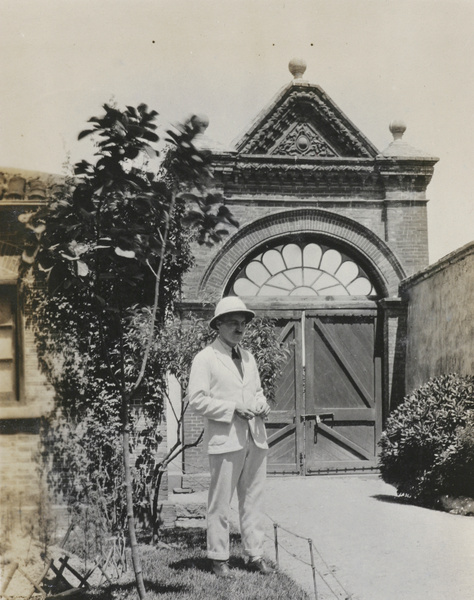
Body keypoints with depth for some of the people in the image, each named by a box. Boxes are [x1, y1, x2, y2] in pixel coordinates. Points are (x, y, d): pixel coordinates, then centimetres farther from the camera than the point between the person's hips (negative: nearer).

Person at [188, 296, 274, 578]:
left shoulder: (249, 357, 18)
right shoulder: (206, 358, -3)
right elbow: (197, 399, -9)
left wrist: (262, 404, 4)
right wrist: (233, 408, -16)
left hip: (255, 437, 6)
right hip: (225, 439, -6)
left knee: (254, 500, 9)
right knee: (220, 503, 0)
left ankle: (255, 554, 18)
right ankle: (219, 558, 10)